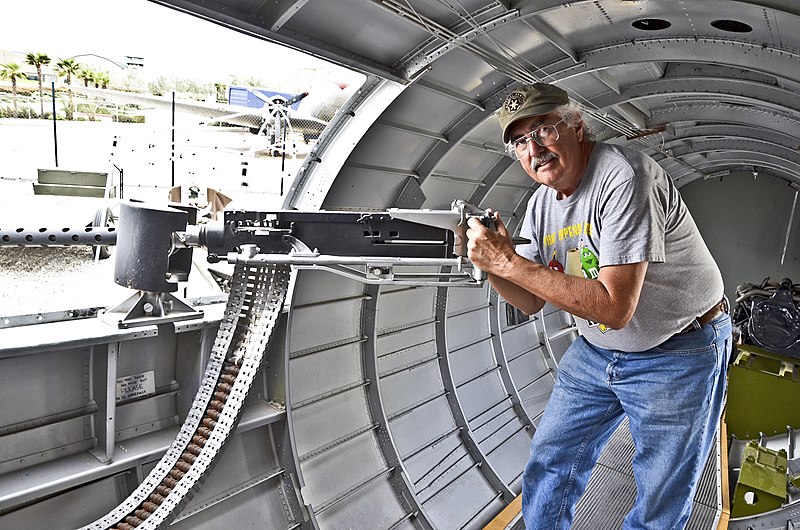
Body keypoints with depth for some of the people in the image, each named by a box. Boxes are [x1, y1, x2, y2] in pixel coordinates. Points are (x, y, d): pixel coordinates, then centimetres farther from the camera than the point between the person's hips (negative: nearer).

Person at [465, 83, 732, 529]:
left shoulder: (624, 176, -26)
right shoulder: (541, 204, -2)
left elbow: (614, 307, -33)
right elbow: (532, 301, 0)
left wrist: (509, 261, -33)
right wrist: (488, 262, -19)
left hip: (678, 356, -6)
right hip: (595, 353, 6)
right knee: (549, 467, 13)